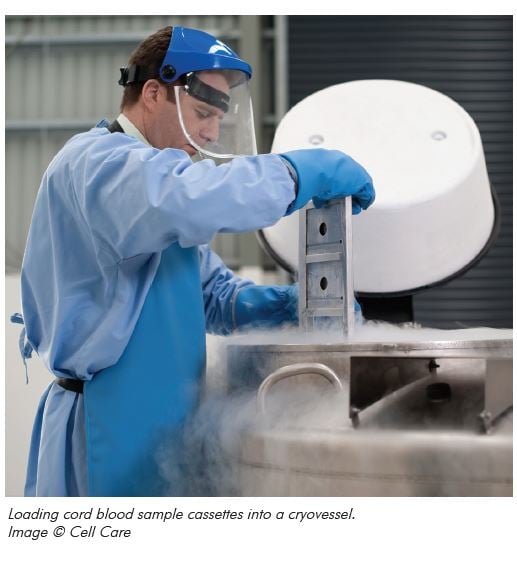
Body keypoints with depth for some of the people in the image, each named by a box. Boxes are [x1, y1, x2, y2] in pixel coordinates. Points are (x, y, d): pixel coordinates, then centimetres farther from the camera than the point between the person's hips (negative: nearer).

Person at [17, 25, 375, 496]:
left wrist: (285, 304, -1)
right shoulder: (95, 161, -14)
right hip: (112, 430, -10)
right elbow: (188, 198, -38)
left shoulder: (143, 168, 20)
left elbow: (211, 291, 19)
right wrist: (309, 170, -27)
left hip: (152, 423, 10)